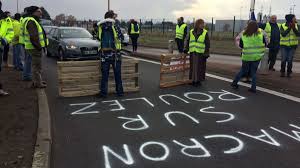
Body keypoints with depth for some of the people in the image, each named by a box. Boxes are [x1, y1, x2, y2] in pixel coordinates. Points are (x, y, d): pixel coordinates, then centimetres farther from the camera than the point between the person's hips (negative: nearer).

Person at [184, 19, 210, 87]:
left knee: (200, 67, 1)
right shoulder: (191, 32, 6)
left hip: (201, 53, -3)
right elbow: (188, 41, 15)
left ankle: (199, 80, 12)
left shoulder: (205, 33, -2)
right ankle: (193, 80, 19)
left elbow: (207, 44, -3)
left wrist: (206, 53, -9)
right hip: (192, 53, 3)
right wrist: (186, 49, 7)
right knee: (193, 67, 8)